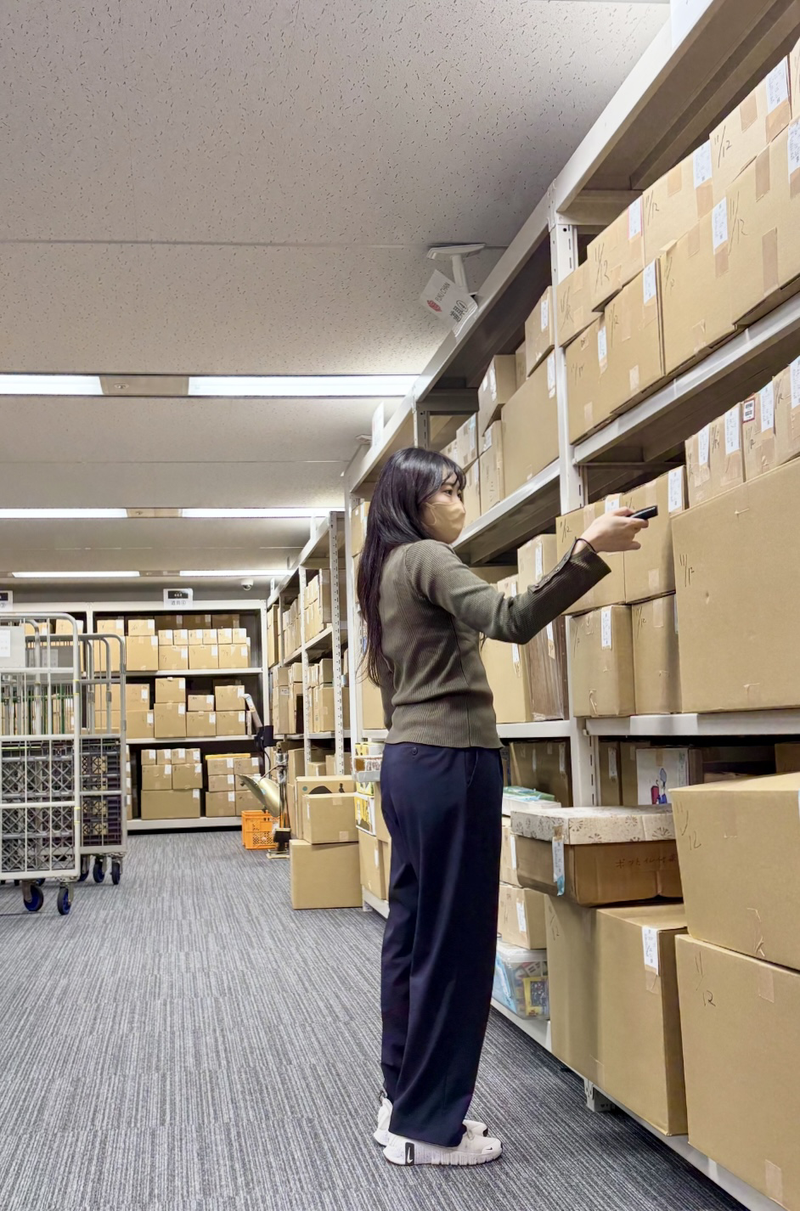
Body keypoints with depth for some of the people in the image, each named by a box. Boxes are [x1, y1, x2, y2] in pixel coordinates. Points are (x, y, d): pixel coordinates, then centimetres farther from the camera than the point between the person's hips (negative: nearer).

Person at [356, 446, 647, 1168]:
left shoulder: (386, 569, 18)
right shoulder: (426, 559, -11)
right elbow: (510, 621, -27)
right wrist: (588, 551, -33)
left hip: (409, 761, 10)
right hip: (450, 760, -10)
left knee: (412, 933, 12)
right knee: (453, 942, -4)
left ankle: (403, 1099, 20)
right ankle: (426, 1126, 3)